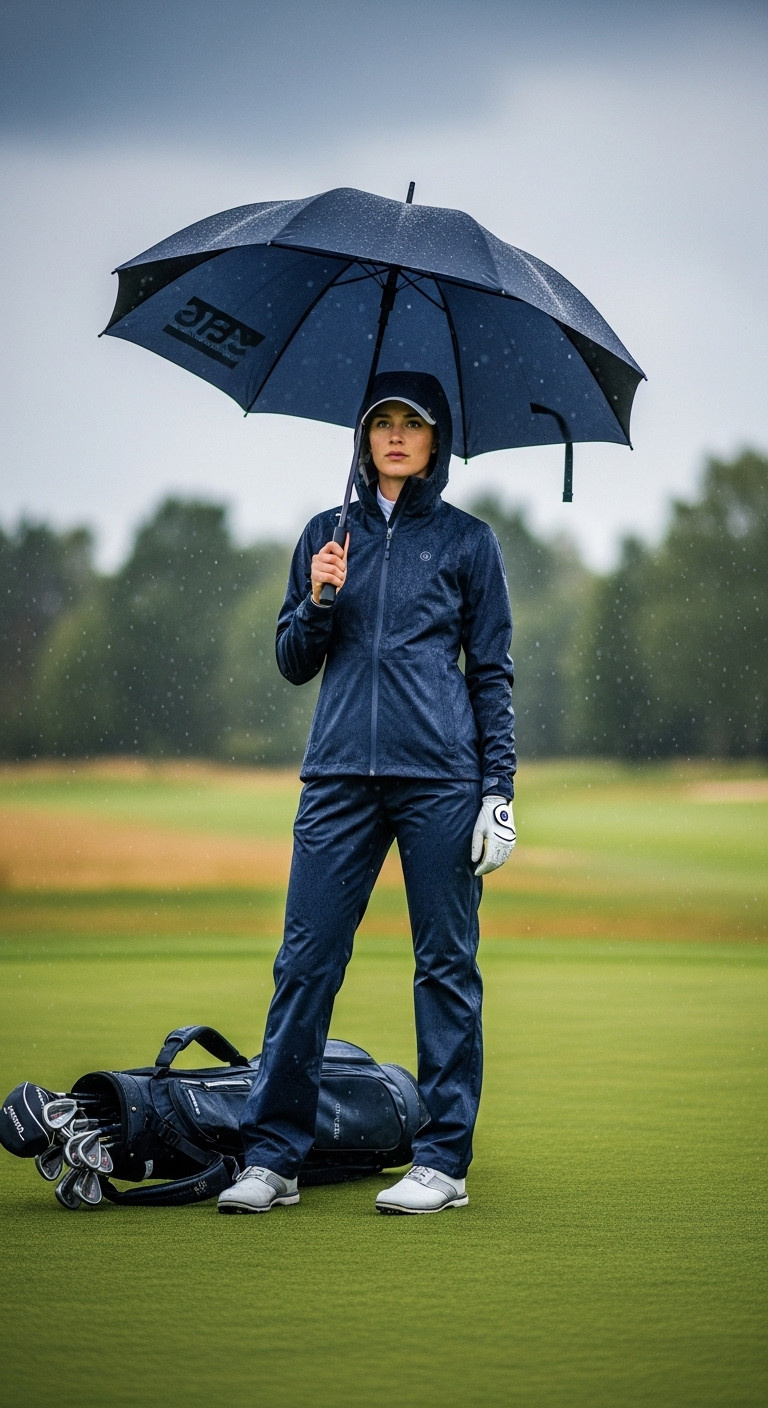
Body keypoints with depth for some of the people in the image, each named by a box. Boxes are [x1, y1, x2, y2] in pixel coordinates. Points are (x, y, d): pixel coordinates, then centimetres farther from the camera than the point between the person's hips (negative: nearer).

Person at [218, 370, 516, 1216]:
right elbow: (293, 665, 15)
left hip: (440, 775, -2)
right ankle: (271, 1157, 4)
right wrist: (317, 601, -5)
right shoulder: (326, 535, 15)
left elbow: (492, 673, 6)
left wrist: (499, 791, -1)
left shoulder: (467, 541, 8)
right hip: (340, 773, 2)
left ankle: (444, 1161, 7)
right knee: (305, 960, -1)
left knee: (446, 964, 0)